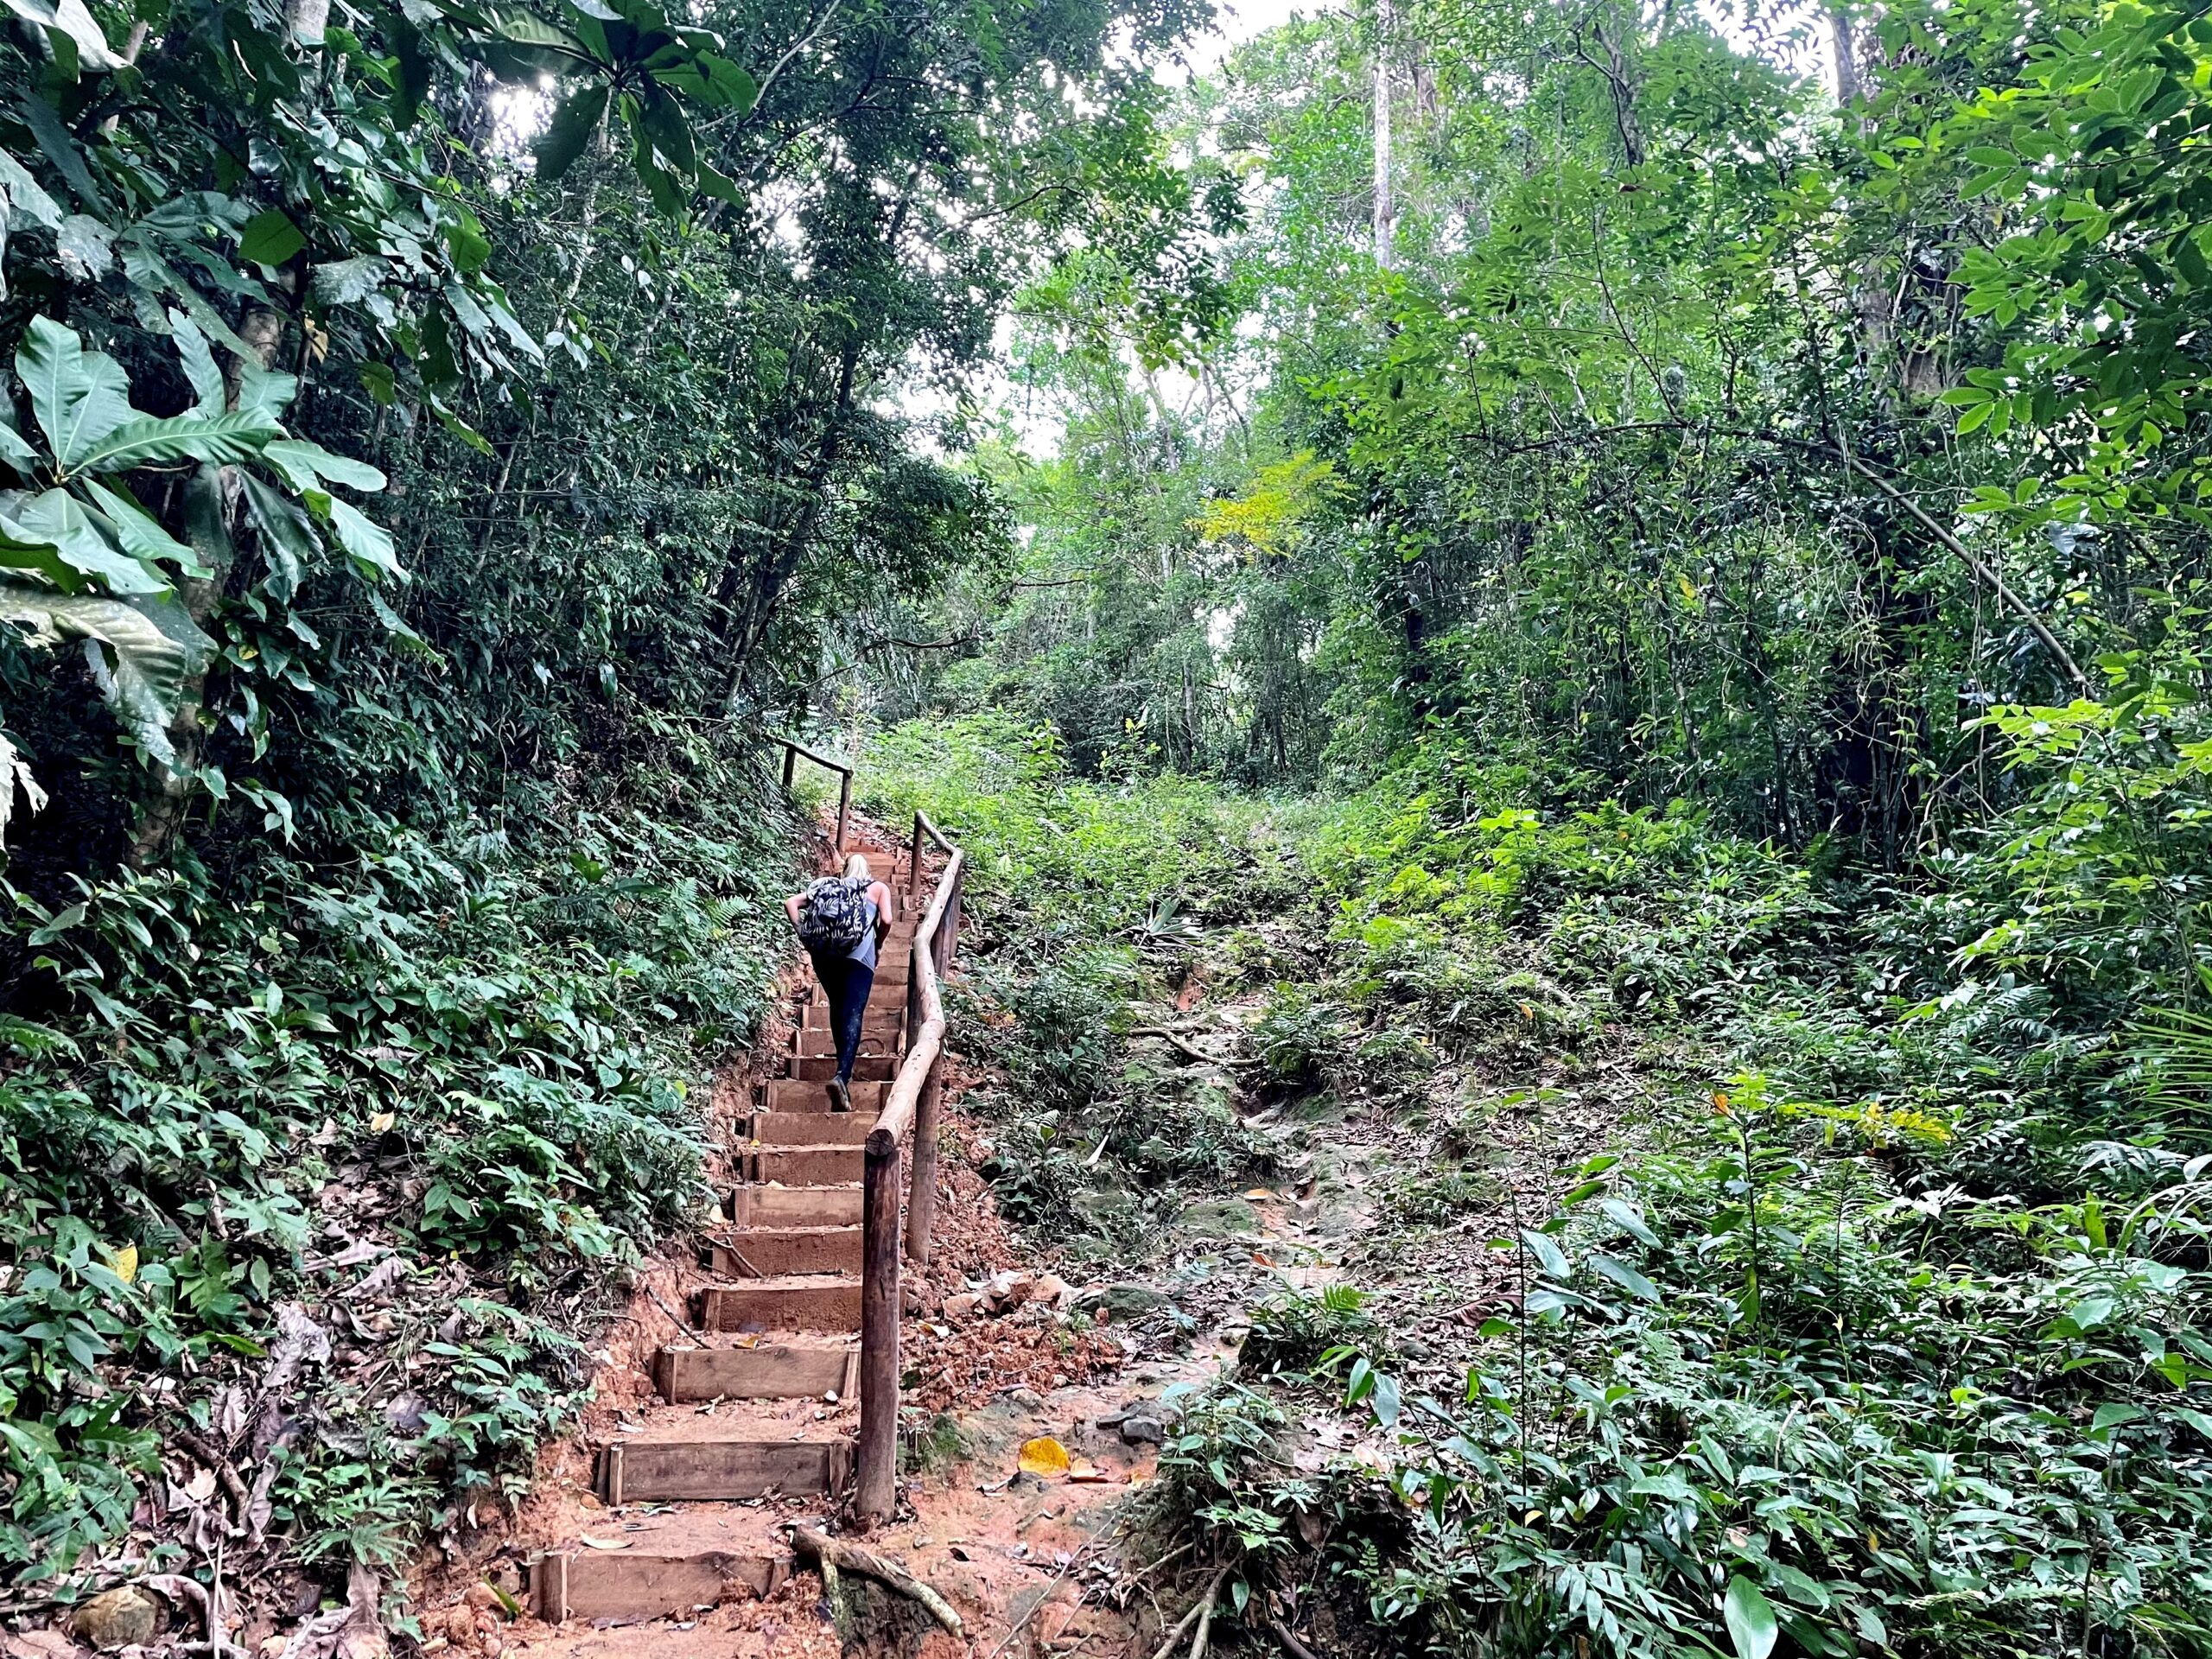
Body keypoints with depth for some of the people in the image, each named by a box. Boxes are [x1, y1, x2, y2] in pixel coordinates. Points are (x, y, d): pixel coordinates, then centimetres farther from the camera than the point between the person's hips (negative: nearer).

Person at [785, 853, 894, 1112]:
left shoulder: (826, 886, 28)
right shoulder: (878, 887, 21)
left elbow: (790, 903, 15)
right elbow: (886, 920, 3)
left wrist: (804, 933, 13)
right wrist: (878, 945, 18)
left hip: (822, 950, 3)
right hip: (858, 949, -3)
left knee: (837, 1007, 21)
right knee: (853, 1013, -11)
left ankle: (845, 1063, 28)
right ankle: (842, 1075, -29)